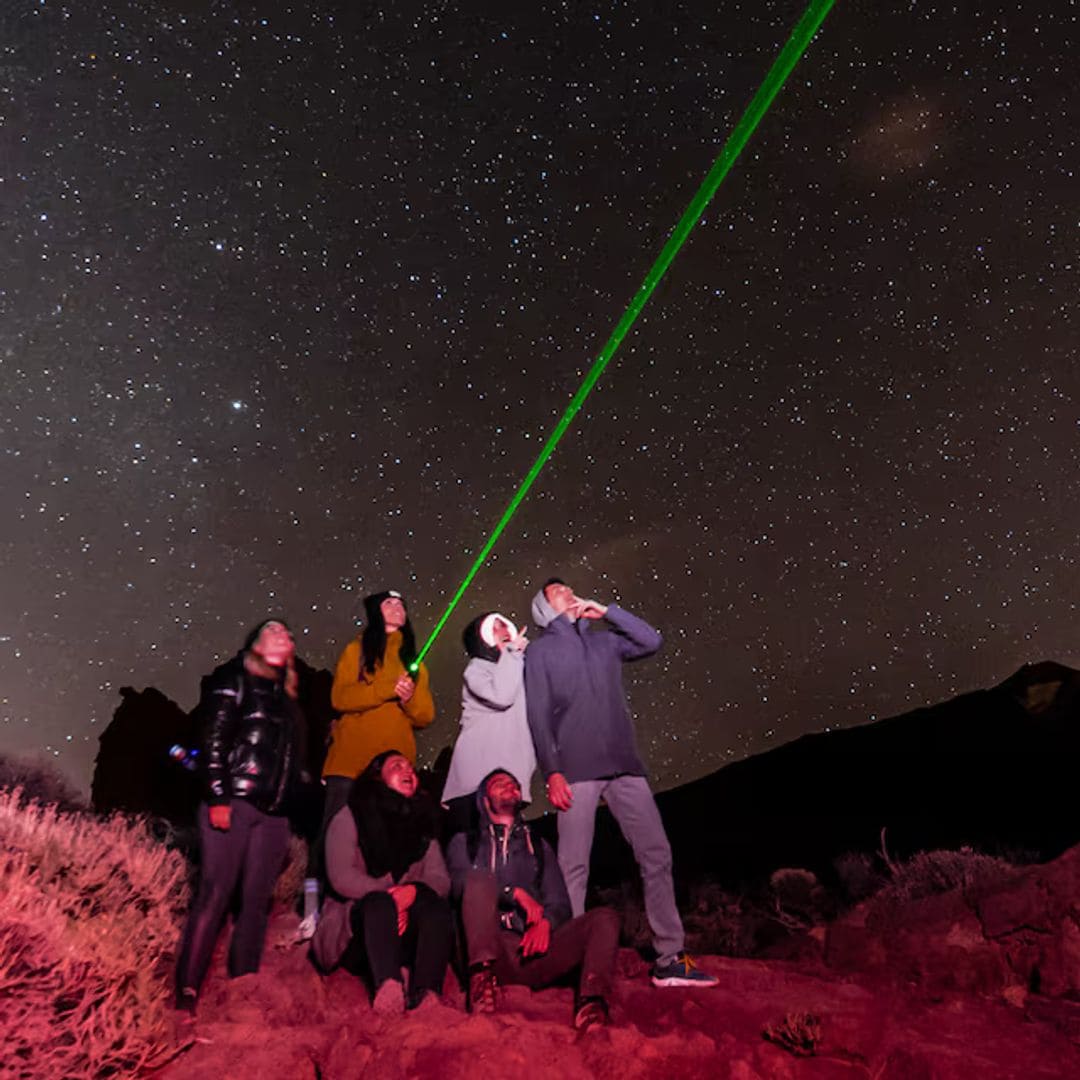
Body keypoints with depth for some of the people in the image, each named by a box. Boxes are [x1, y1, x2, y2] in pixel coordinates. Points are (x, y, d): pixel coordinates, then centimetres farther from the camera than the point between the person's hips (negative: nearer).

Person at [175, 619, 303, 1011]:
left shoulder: (285, 697, 22)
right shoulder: (234, 680, 4)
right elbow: (214, 740, -7)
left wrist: (290, 816, 12)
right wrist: (217, 796, -16)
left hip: (273, 813, 6)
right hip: (233, 802, -6)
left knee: (256, 901, 5)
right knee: (214, 895, -8)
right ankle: (186, 994, -3)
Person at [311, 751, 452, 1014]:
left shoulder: (422, 826, 18)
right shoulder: (350, 817, 7)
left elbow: (440, 879, 3)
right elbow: (341, 876, -8)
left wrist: (415, 891, -21)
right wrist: (389, 894, -21)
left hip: (407, 930, 3)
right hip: (356, 929, -3)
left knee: (437, 906, -27)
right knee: (380, 903, -35)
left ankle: (426, 994, -46)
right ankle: (388, 984, -57)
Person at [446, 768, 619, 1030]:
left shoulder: (538, 846, 28)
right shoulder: (465, 842, 22)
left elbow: (560, 903, 16)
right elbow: (460, 883, 0)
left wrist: (546, 922, -9)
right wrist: (515, 893, -12)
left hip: (533, 950, 3)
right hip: (491, 950, -2)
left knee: (605, 917, -19)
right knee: (479, 878, -26)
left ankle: (591, 1004, -45)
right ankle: (482, 975, -44)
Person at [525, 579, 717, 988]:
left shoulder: (604, 640, 19)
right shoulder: (541, 650, 8)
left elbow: (651, 641, 10)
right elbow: (539, 717, 1)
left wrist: (607, 611, 7)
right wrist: (552, 772, -9)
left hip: (623, 764, 4)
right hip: (575, 769, -4)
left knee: (656, 854, 2)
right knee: (574, 866, -3)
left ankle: (669, 958, 9)